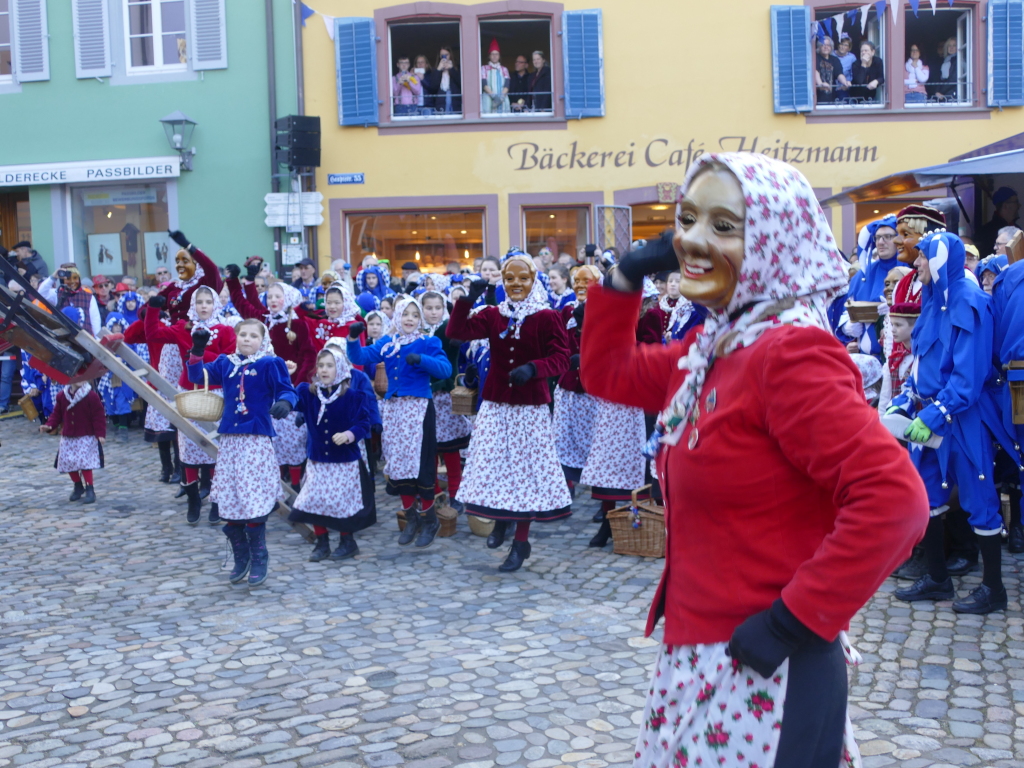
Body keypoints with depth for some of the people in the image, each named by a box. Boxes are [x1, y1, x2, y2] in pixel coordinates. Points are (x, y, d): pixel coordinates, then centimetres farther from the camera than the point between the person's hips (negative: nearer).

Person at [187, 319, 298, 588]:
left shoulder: (270, 364, -1)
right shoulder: (225, 363, 13)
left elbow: (287, 391, -9)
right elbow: (198, 377, 14)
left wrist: (284, 403, -31)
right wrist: (197, 351, 0)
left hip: (257, 442, -5)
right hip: (229, 441, 5)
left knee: (254, 504, -7)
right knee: (229, 504, 7)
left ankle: (259, 560, 8)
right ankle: (240, 558, 22)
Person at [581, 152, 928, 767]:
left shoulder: (791, 353, -20)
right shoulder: (712, 346, 7)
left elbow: (893, 499, -28)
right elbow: (610, 374, 21)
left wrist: (796, 620, -22)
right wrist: (626, 276, 8)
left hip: (763, 678, -9)